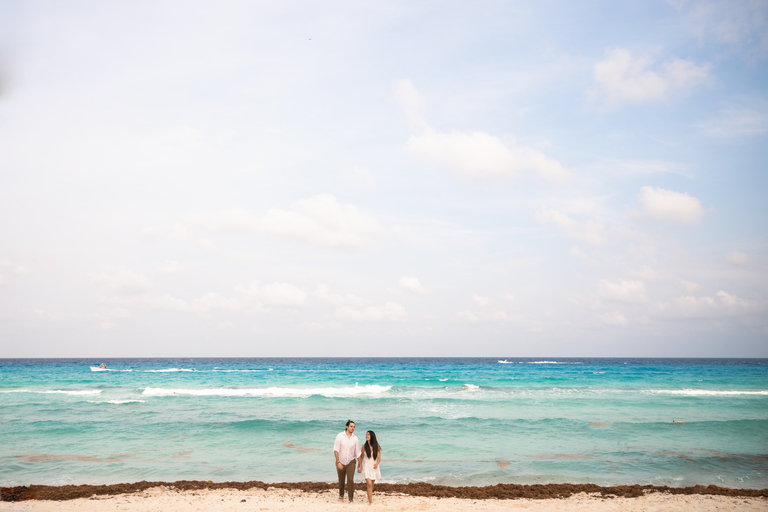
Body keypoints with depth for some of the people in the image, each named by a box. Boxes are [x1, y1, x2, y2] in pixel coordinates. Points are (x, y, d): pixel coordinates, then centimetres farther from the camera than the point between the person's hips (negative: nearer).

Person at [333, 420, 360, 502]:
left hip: (350, 462, 0)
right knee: (341, 480, 11)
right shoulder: (340, 436, -9)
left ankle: (351, 498, -5)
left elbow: (358, 453, 4)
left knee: (350, 479, -15)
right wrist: (338, 462, -18)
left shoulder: (355, 438, -2)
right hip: (341, 462, 0)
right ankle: (341, 495, 34)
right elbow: (336, 450, -11)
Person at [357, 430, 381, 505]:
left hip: (374, 467, 1)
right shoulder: (364, 446, -2)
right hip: (366, 467, -1)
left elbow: (379, 457, -3)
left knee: (372, 484, 13)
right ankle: (370, 501, -14)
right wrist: (360, 466, 4)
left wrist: (377, 463, -22)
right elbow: (361, 457, 8)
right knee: (369, 484, -14)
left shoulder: (376, 446, -3)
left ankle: (370, 498, 34)